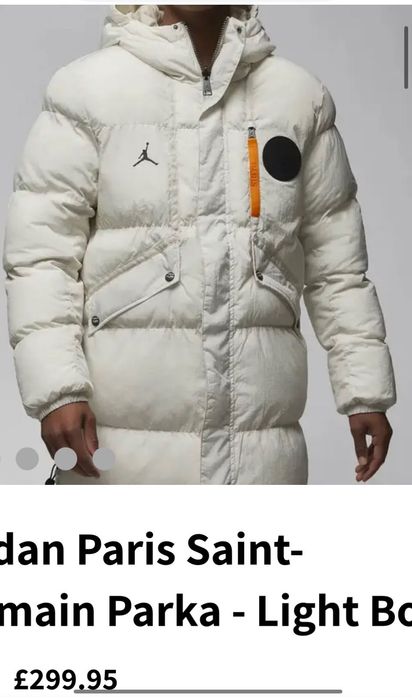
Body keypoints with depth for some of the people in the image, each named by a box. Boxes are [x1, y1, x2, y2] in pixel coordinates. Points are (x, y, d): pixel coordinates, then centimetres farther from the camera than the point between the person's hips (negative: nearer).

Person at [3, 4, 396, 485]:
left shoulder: (301, 95, 8)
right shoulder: (87, 87, -1)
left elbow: (336, 261, 12)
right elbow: (40, 251, -3)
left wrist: (365, 388, 10)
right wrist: (56, 387, -13)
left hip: (261, 419, 3)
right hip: (127, 427, -3)